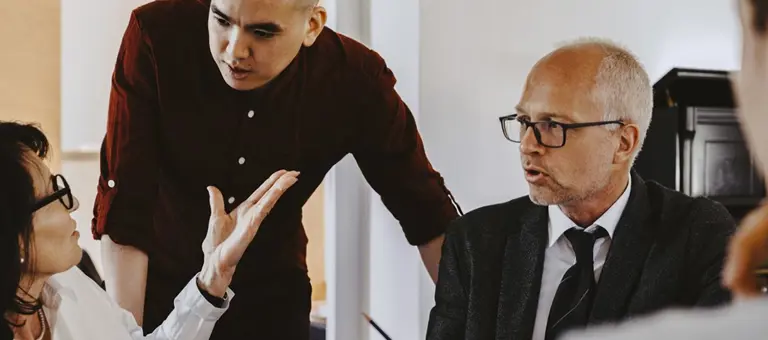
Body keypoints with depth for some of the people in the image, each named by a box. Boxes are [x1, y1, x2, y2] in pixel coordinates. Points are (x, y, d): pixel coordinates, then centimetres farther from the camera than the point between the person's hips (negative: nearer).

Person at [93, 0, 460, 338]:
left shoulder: (356, 80, -19)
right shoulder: (156, 37, -24)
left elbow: (426, 210, -9)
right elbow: (124, 205, -23)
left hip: (271, 291, 1)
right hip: (160, 282, -1)